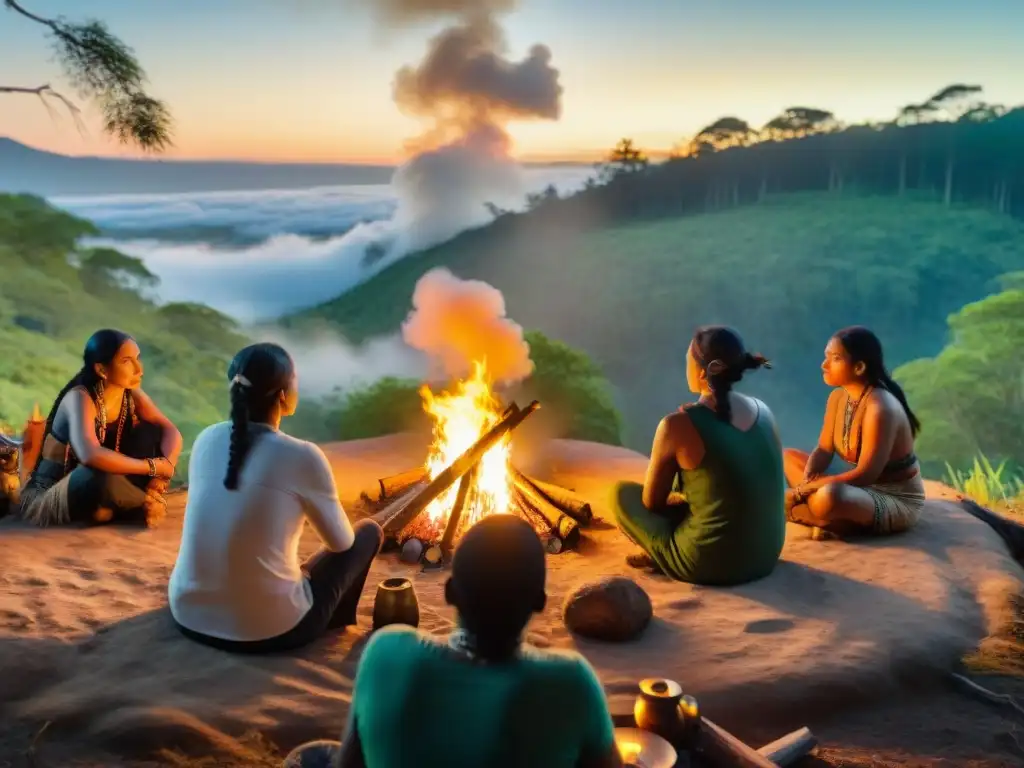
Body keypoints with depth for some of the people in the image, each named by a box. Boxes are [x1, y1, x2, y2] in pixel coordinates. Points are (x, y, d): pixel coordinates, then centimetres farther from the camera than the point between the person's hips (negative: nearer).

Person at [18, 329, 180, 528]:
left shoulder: (131, 395, -4)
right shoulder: (79, 398, -25)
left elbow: (172, 434, -9)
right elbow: (91, 456, -42)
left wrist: (160, 475, -28)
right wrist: (153, 467, -32)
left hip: (94, 491, 7)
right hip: (44, 498, -7)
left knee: (150, 432, -7)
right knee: (103, 475, -39)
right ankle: (148, 504, -10)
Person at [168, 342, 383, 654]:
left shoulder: (206, 439, 0)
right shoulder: (302, 456, -15)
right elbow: (341, 542, 0)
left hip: (188, 616, 6)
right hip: (268, 631, -5)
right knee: (368, 532, 16)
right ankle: (335, 621, 37)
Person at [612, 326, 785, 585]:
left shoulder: (678, 424, -16)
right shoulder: (763, 411, 2)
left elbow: (652, 501, -3)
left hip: (708, 564, -6)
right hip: (767, 554, 6)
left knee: (623, 492, 12)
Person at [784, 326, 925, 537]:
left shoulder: (880, 408, -27)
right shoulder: (838, 397, -1)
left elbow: (865, 474, -28)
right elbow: (823, 450, 4)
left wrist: (803, 491, -25)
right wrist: (806, 484, -18)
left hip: (897, 500, -9)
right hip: (864, 486, 9)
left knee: (829, 497, -40)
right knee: (788, 457, 8)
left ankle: (793, 511, -8)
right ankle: (820, 518, -13)